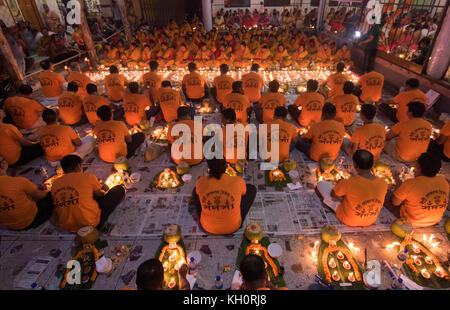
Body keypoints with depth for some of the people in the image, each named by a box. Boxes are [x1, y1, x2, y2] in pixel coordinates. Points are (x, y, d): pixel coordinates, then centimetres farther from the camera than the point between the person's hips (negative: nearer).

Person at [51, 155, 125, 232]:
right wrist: (103, 189, 33)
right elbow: (99, 195, 8)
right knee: (120, 189, 6)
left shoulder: (55, 184, 3)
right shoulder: (88, 177, -10)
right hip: (91, 223, -6)